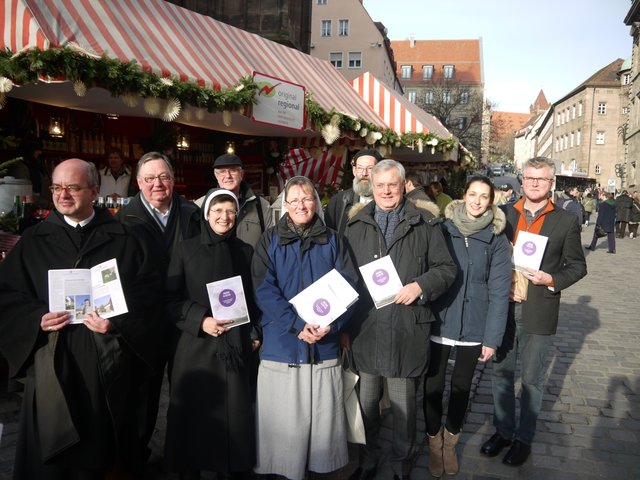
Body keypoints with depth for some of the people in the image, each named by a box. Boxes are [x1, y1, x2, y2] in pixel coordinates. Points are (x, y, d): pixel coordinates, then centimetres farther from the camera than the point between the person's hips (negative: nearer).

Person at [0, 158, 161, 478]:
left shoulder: (122, 239, 3)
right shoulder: (34, 240, 8)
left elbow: (147, 289, -1)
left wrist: (118, 322, -16)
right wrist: (37, 319, -12)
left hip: (108, 359, -1)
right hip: (52, 361, 1)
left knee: (101, 447, 11)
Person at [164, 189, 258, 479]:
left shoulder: (245, 251, 7)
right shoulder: (187, 249, 0)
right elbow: (171, 299, -3)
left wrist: (254, 332, 1)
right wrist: (200, 320, -15)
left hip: (235, 347, 2)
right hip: (196, 348, -1)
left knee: (232, 416, 4)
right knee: (194, 415, 5)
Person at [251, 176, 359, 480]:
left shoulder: (333, 241, 8)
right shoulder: (269, 241, 4)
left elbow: (348, 287, 1)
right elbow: (264, 290, -6)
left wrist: (330, 324, -16)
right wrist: (297, 325, -18)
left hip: (325, 345, 1)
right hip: (281, 344, -1)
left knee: (323, 419, 8)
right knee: (283, 422, 6)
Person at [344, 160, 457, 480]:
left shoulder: (423, 225, 3)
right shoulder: (355, 225, 7)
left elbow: (446, 268, 4)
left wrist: (420, 286, -14)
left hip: (408, 331, -1)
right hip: (365, 330, 2)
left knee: (404, 406, 13)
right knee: (366, 403, 16)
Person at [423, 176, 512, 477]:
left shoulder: (497, 239, -4)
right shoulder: (442, 229, -5)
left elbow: (499, 291, -5)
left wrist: (492, 337, -7)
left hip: (473, 328, 1)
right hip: (437, 324, 0)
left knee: (461, 386, 17)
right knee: (433, 385, 10)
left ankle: (451, 439, 40)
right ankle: (434, 440, 34)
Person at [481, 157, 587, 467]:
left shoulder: (566, 221, -3)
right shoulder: (504, 214, 2)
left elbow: (577, 266, 2)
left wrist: (552, 280, -16)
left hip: (538, 312, -2)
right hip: (503, 307, 2)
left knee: (531, 378, 11)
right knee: (501, 373, 13)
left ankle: (524, 438, 28)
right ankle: (503, 431, 31)